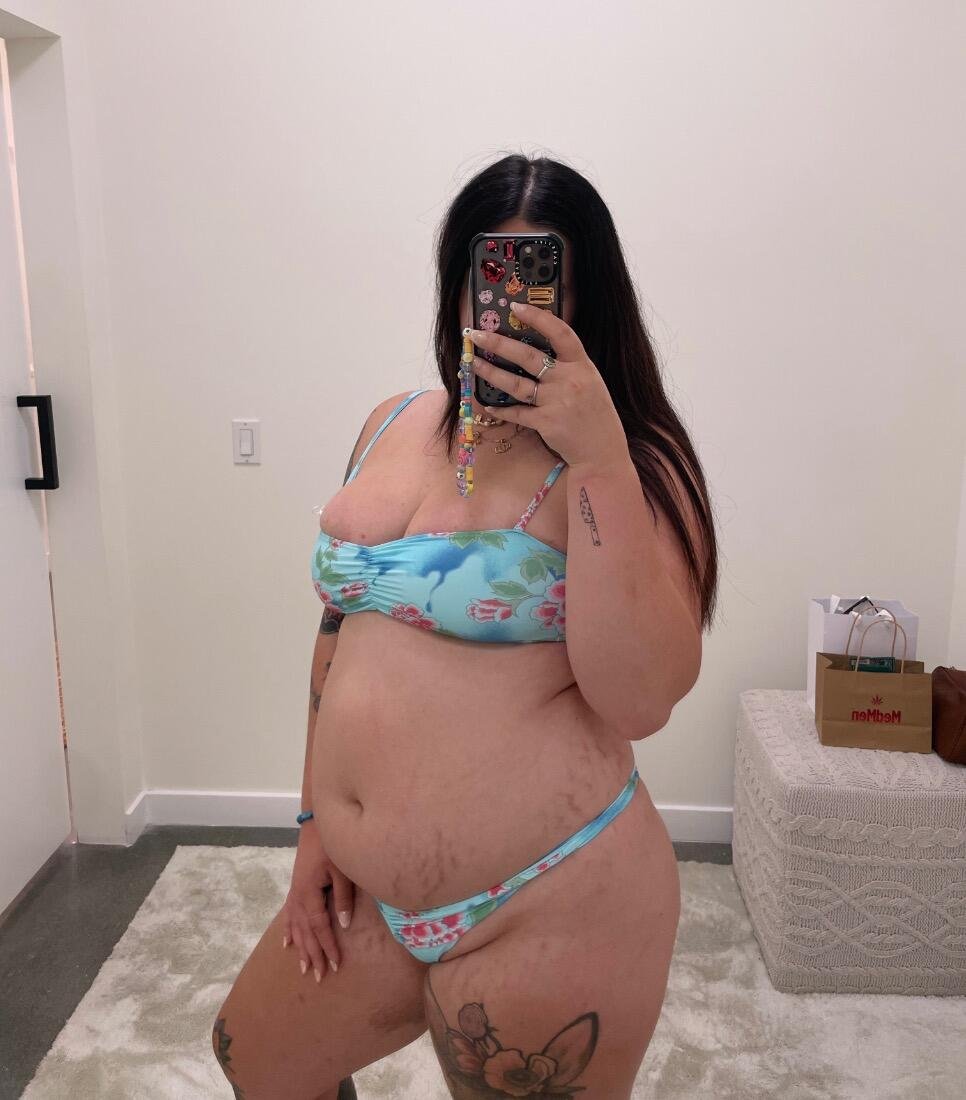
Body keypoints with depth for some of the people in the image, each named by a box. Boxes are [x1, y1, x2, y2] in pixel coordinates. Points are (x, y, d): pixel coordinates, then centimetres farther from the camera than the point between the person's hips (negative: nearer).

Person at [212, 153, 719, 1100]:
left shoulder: (630, 466, -12)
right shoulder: (393, 425, 5)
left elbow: (640, 700, -24)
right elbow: (342, 626, 11)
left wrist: (596, 454, -29)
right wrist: (318, 818, 11)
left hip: (548, 911, -6)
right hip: (368, 892, 7)